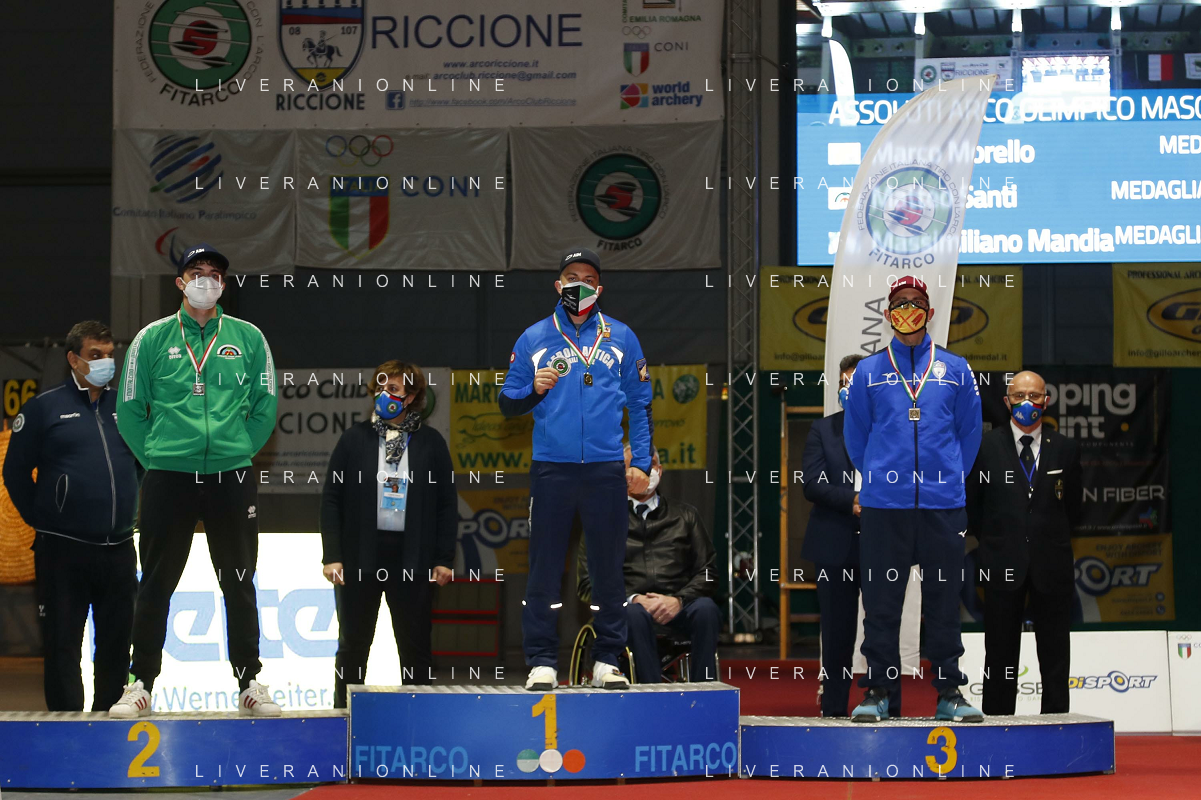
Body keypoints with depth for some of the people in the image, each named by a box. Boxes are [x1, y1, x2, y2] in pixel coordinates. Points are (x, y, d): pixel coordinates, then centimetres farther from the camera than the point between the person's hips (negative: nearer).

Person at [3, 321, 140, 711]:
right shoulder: (44, 408, -2)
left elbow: (145, 463, 23)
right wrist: (39, 518, 0)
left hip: (119, 548, 4)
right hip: (63, 549, -4)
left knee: (116, 644, 9)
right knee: (63, 646, -1)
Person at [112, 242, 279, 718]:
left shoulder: (248, 339, 6)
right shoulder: (153, 339, 4)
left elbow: (265, 407, 9)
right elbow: (129, 410, 6)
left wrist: (239, 453, 4)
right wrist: (155, 458, 1)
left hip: (232, 479, 1)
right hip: (167, 480, -1)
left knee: (239, 585, 6)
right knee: (156, 586, 3)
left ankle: (249, 684, 14)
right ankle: (141, 685, 11)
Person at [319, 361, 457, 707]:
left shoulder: (431, 443, 5)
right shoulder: (354, 439, 5)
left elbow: (447, 503, 5)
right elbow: (331, 500, 3)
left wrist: (445, 559, -1)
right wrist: (331, 556, -5)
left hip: (413, 559, 0)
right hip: (361, 558, 0)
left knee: (415, 645, 4)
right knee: (353, 643, 4)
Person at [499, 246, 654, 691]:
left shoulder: (621, 338, 10)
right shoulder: (534, 339, 9)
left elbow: (640, 404, 12)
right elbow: (507, 403, 11)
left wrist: (641, 462, 3)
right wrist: (534, 390, -10)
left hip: (606, 470, 0)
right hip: (551, 468, 0)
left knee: (608, 567, 2)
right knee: (544, 568, -1)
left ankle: (607, 662, 8)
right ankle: (542, 663, 2)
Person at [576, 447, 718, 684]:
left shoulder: (685, 515, 21)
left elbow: (708, 571, 12)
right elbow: (588, 583, 6)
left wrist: (678, 600, -8)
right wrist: (632, 600, -11)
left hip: (676, 609, 2)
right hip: (628, 606, -2)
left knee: (705, 608, -33)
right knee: (634, 615, -38)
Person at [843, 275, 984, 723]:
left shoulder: (954, 370, 9)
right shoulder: (869, 372, 8)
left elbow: (970, 431, 14)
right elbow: (855, 434, 14)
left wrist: (949, 476, 12)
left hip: (943, 503, 0)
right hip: (883, 506, 0)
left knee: (944, 599, 2)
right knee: (881, 600, 0)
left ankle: (949, 692, 7)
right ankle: (877, 691, 5)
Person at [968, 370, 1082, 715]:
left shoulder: (1065, 449, 6)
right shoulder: (986, 447, 2)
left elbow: (1072, 505, 15)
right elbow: (972, 505, 11)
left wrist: (1053, 540, 12)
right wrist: (995, 541, 9)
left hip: (1051, 564, 1)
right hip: (1003, 565, -1)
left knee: (1055, 654, 3)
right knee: (1001, 652, 3)